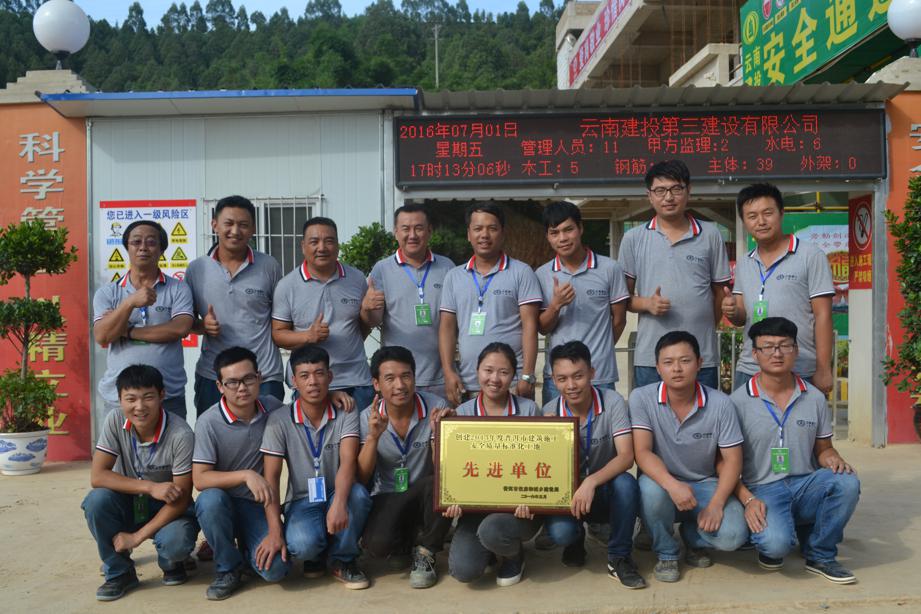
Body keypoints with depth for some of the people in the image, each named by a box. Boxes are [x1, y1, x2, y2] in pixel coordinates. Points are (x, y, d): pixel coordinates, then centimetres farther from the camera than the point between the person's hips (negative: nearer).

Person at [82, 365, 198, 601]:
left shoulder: (180, 434, -26)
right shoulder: (114, 421, -17)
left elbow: (181, 498, -21)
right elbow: (97, 477, -20)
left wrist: (137, 537, -22)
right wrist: (149, 487, -31)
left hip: (167, 509, -3)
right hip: (129, 504, 3)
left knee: (177, 542, -33)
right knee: (97, 500, -28)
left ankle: (170, 563, 7)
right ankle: (119, 571, -4)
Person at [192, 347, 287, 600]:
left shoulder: (272, 407, -5)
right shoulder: (209, 422, -17)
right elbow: (200, 479, -18)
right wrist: (246, 475, -31)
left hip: (258, 505, 2)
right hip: (223, 504, -1)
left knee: (274, 569, -21)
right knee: (210, 499, -37)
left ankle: (245, 547, 16)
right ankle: (228, 567, -9)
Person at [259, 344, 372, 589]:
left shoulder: (346, 414, -8)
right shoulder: (279, 420, -8)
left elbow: (348, 462, -22)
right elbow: (271, 478, -11)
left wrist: (339, 503, -42)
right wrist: (275, 531, -22)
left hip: (337, 497, 1)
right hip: (302, 502, -1)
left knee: (358, 493, -33)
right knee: (302, 544, -33)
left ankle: (342, 559, -6)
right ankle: (316, 553, 7)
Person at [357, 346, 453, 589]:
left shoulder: (436, 407, -13)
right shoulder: (368, 418, -7)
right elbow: (361, 478, -11)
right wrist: (373, 436, -27)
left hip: (424, 496, 0)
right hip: (387, 498, 0)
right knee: (377, 543, -30)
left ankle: (425, 553, -8)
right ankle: (402, 543, 9)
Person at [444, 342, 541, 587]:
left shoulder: (528, 409, 0)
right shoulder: (462, 413, 4)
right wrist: (453, 499, -17)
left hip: (518, 505, -1)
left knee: (491, 529, -35)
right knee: (463, 569, -21)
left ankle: (514, 554, 4)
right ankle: (491, 548, 16)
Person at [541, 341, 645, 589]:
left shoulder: (612, 402, -14)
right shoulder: (549, 412, -9)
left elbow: (626, 456, -22)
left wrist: (591, 482, -38)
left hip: (605, 489, -1)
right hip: (568, 493, 1)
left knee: (625, 483, -34)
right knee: (559, 531, -30)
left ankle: (619, 558, -11)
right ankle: (576, 539, 12)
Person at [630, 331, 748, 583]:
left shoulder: (720, 404, -10)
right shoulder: (641, 398, -13)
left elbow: (732, 459, -6)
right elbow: (642, 453, -18)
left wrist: (716, 505, -20)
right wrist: (672, 485, -37)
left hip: (705, 484, 1)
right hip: (662, 482, -1)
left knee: (733, 535, -26)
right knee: (651, 489, -36)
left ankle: (692, 535, 14)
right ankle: (666, 553, -5)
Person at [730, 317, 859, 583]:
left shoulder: (814, 398, 9)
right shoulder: (738, 402, -3)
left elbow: (823, 449, 18)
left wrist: (833, 459, -7)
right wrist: (748, 500, -16)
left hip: (806, 484, 4)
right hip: (763, 489, -4)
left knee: (847, 482, -28)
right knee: (776, 542, -33)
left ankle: (819, 555, -4)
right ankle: (770, 541, 8)